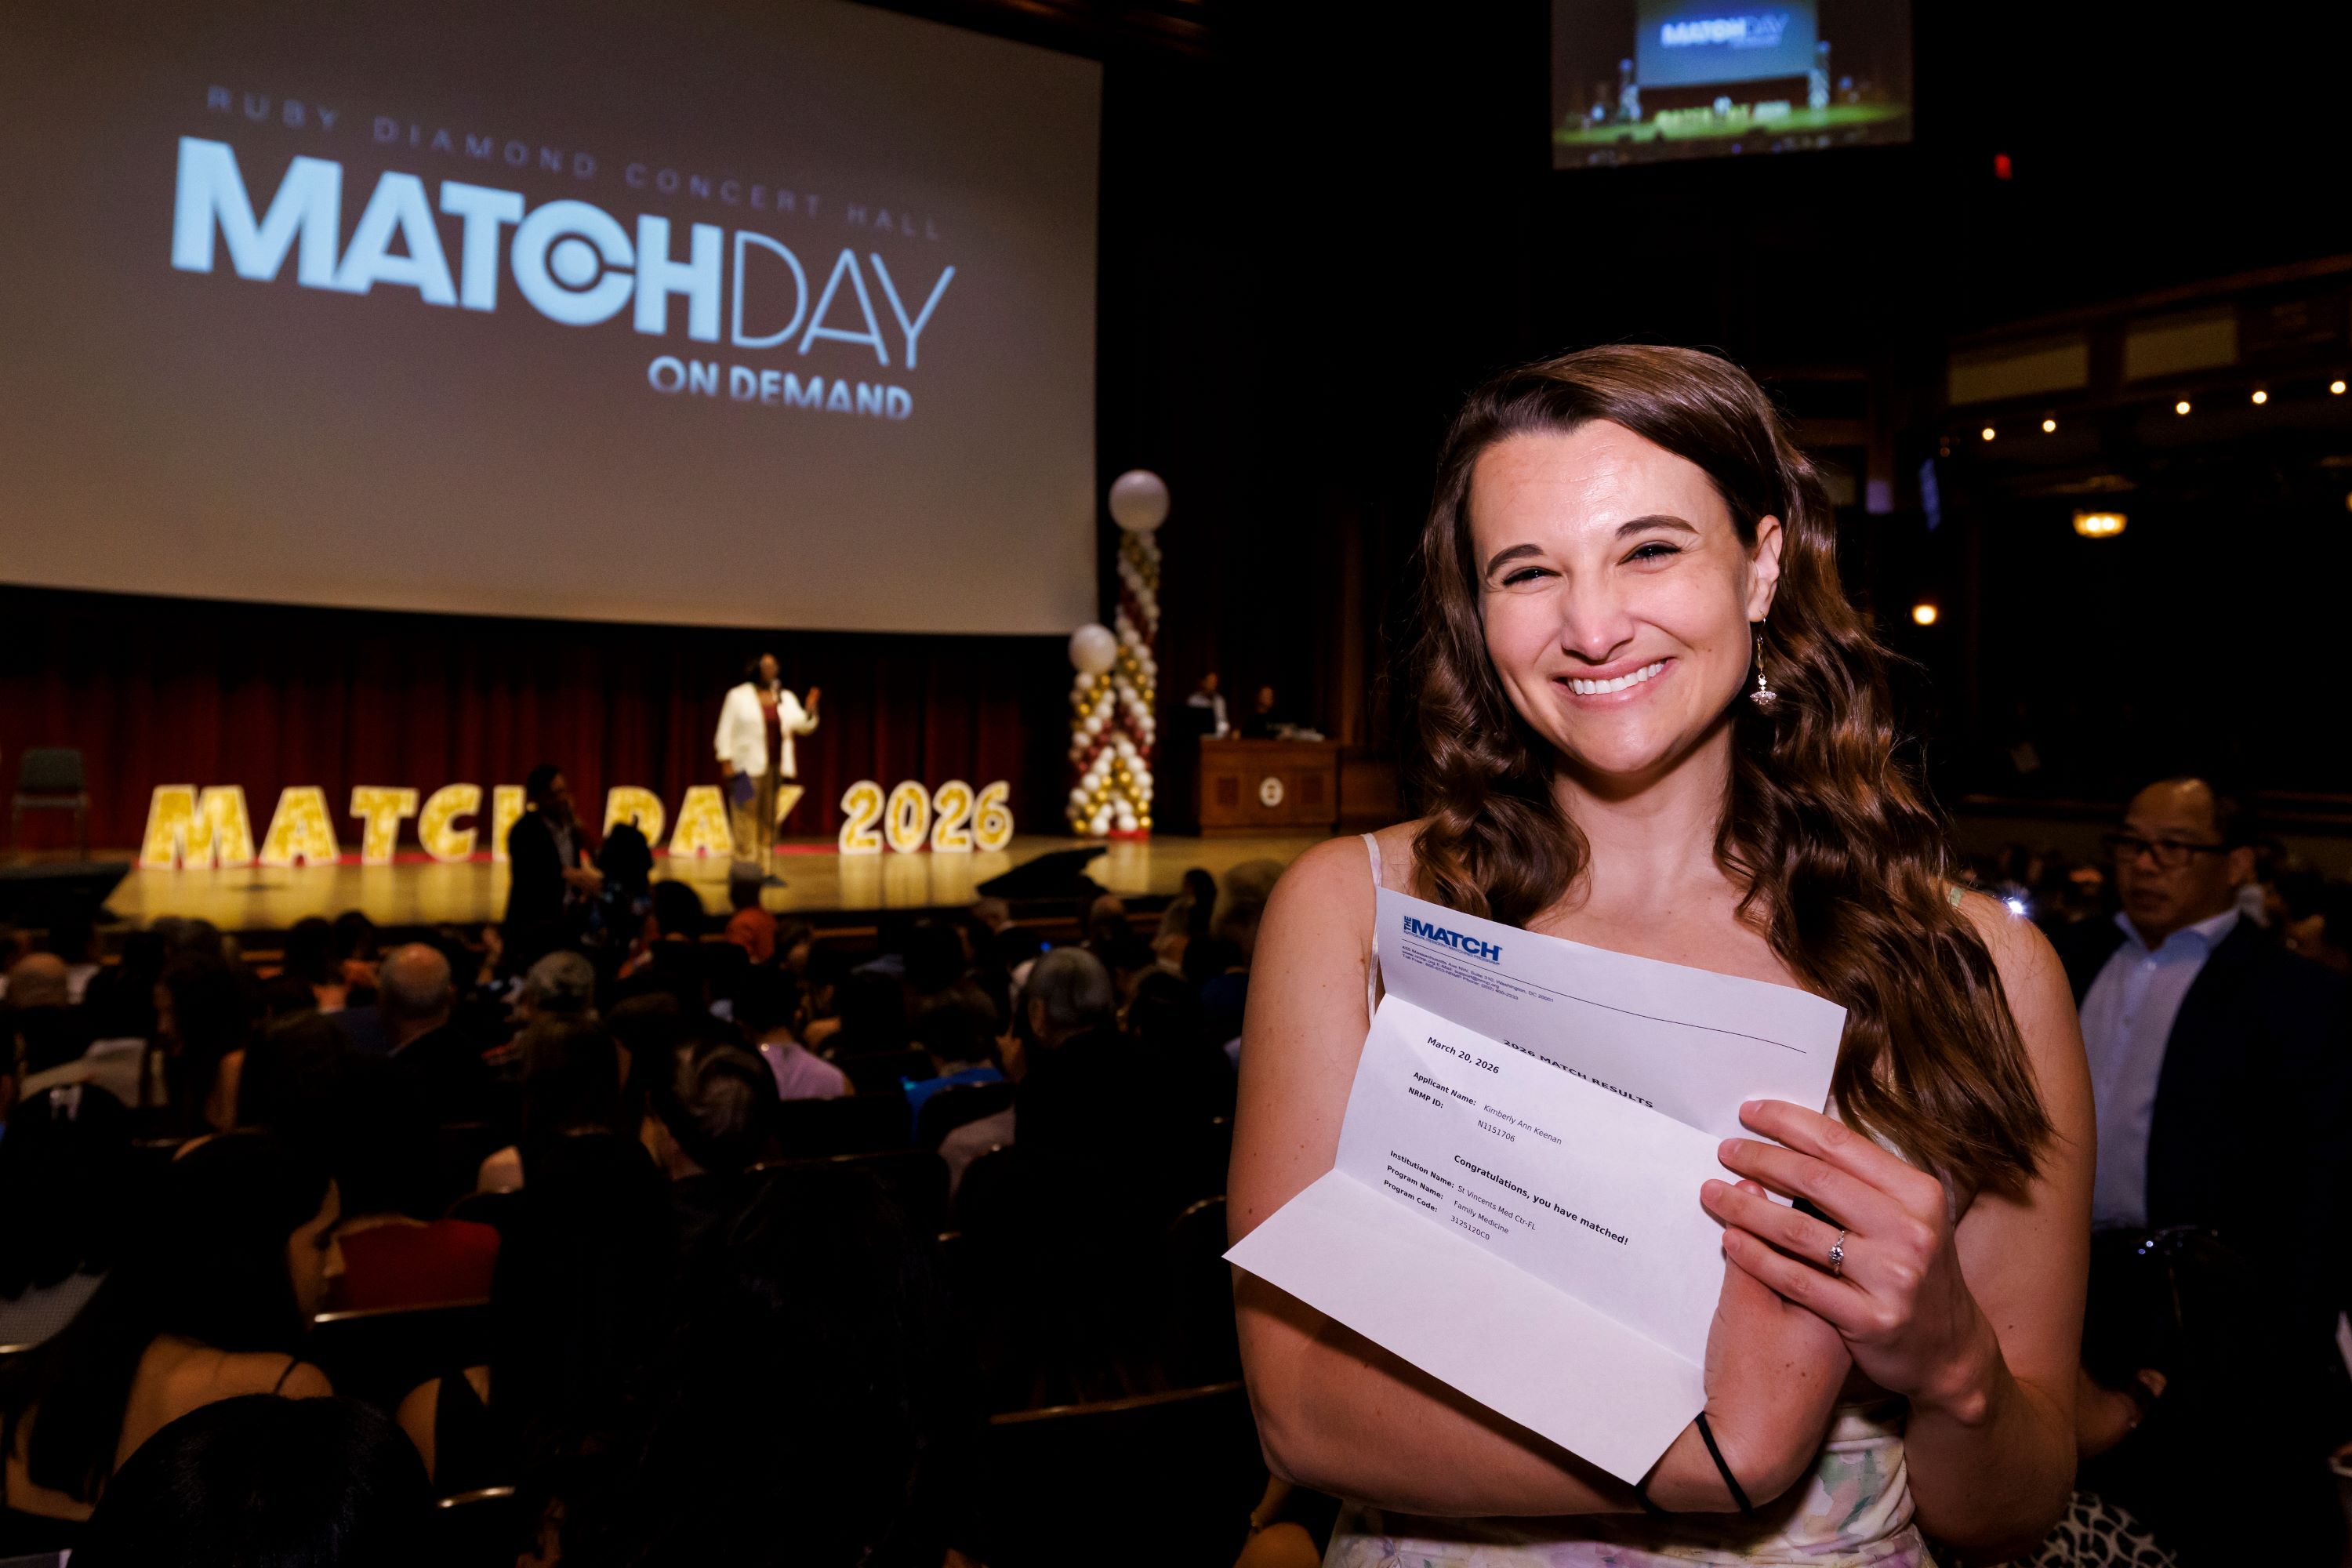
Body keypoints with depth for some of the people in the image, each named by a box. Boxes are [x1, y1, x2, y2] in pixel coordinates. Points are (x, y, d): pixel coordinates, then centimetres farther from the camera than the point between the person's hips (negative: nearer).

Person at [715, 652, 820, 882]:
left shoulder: (786, 698, 12)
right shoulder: (738, 696, 1)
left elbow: (804, 725, 6)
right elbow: (725, 732, -2)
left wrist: (810, 709, -14)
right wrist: (726, 762, -10)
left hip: (777, 767, 4)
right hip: (747, 768, -4)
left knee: (770, 821, 5)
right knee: (747, 819, -9)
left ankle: (767, 870, 8)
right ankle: (745, 870, -8)